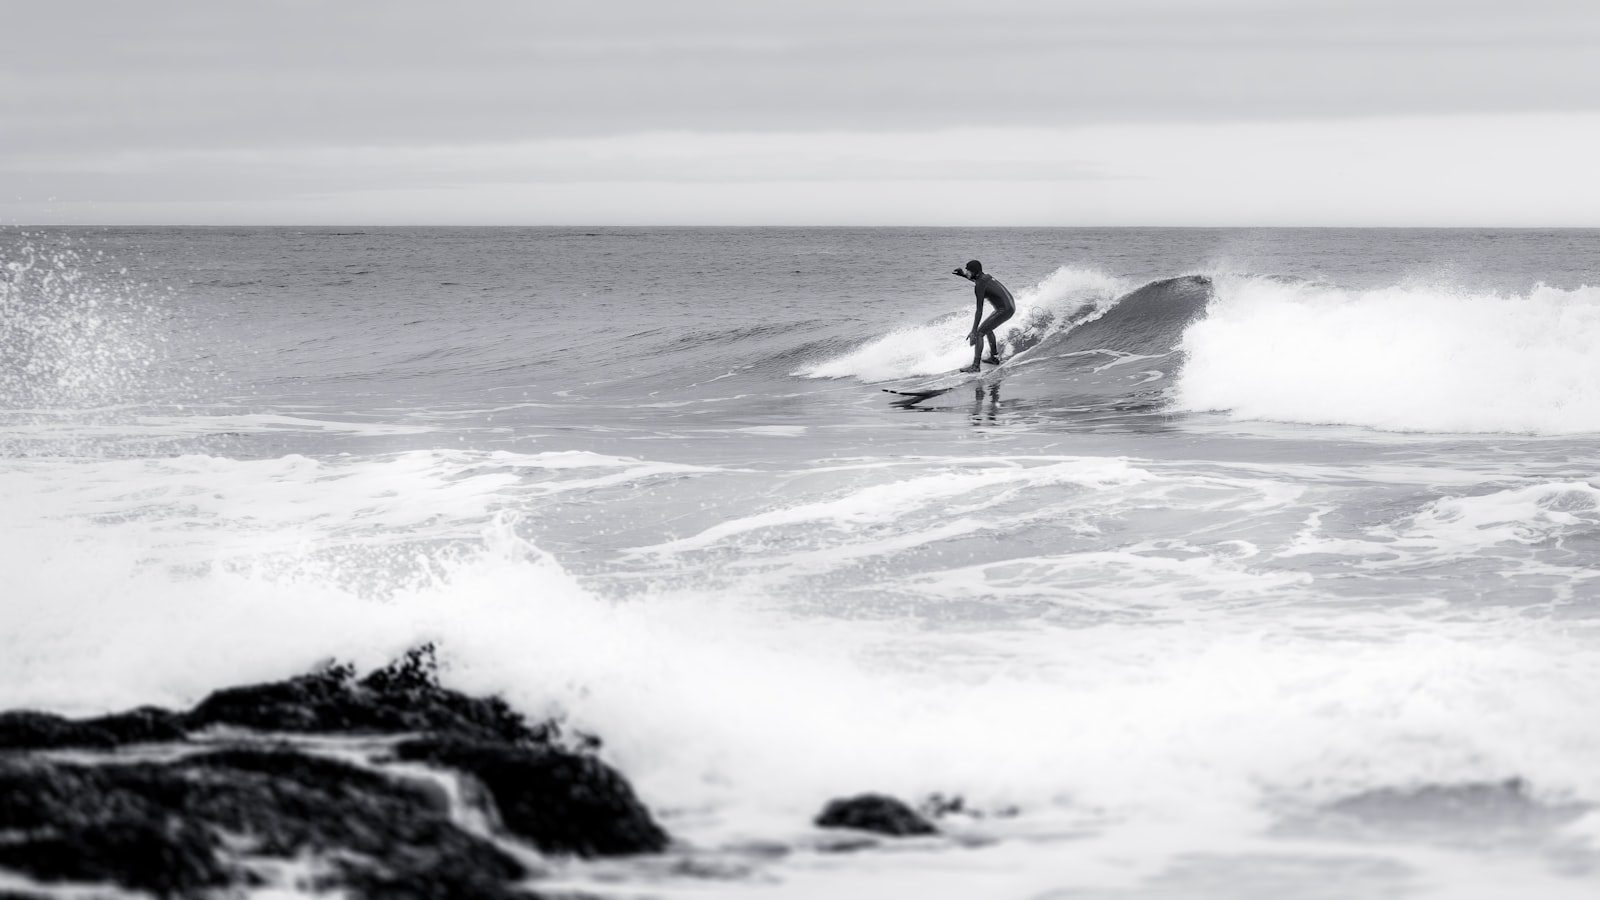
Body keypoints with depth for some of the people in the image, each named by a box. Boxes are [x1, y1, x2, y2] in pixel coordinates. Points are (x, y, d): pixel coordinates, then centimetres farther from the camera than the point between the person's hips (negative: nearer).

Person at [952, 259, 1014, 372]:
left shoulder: (979, 286, -18)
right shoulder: (986, 276, 8)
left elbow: (979, 310, -22)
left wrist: (974, 331, -22)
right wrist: (963, 275, 23)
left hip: (1005, 310, -10)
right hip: (1011, 305, 10)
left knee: (979, 333, -9)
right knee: (987, 328, 29)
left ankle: (975, 365, -13)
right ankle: (994, 357, 38)